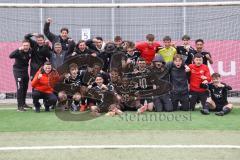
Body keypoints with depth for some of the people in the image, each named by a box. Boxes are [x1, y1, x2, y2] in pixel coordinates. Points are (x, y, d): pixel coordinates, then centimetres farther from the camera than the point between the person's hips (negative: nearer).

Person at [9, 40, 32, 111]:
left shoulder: (30, 51, -6)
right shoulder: (19, 52, -24)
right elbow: (11, 56, -41)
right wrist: (18, 49, -50)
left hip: (25, 70, 6)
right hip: (18, 70, -6)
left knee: (25, 87, 14)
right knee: (20, 88, -13)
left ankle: (23, 103, 32)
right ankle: (20, 106, -11)